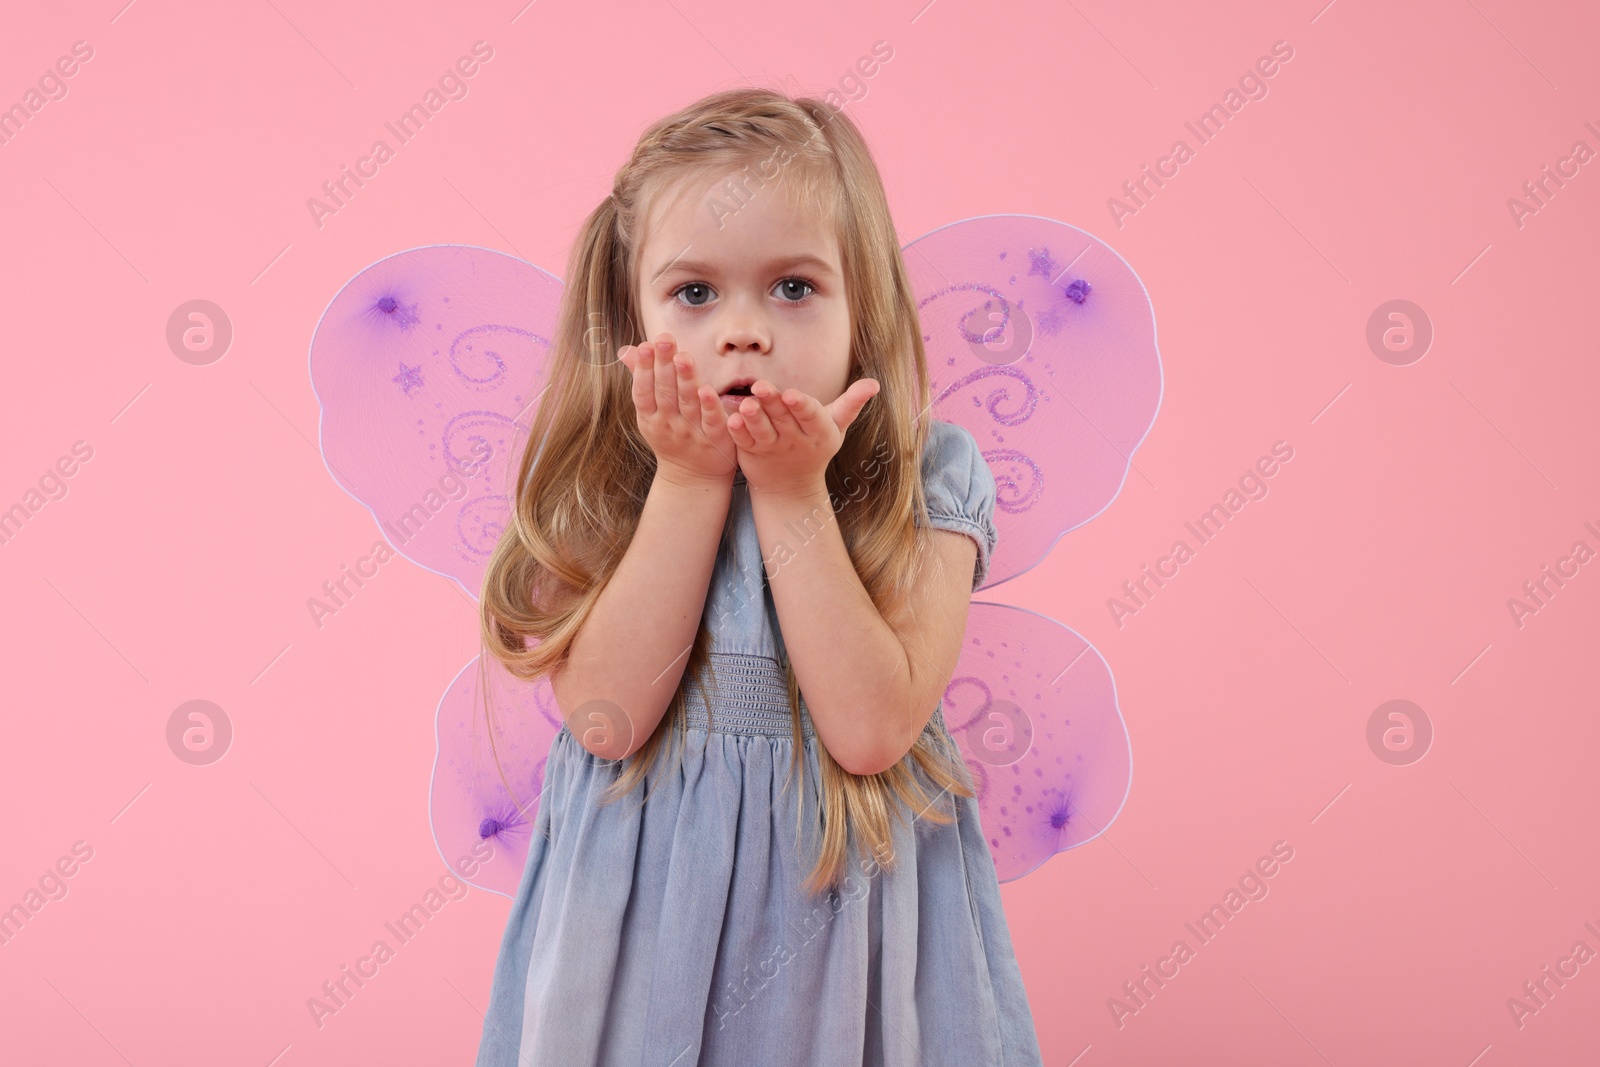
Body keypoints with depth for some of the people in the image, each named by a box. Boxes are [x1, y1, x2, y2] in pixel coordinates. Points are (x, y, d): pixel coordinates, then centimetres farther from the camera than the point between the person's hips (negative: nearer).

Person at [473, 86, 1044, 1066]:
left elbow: (872, 727, -20)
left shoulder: (928, 480, -11)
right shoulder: (597, 486, -8)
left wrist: (793, 496, -22)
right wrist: (690, 484, -21)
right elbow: (607, 715, -19)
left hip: (841, 895, 0)